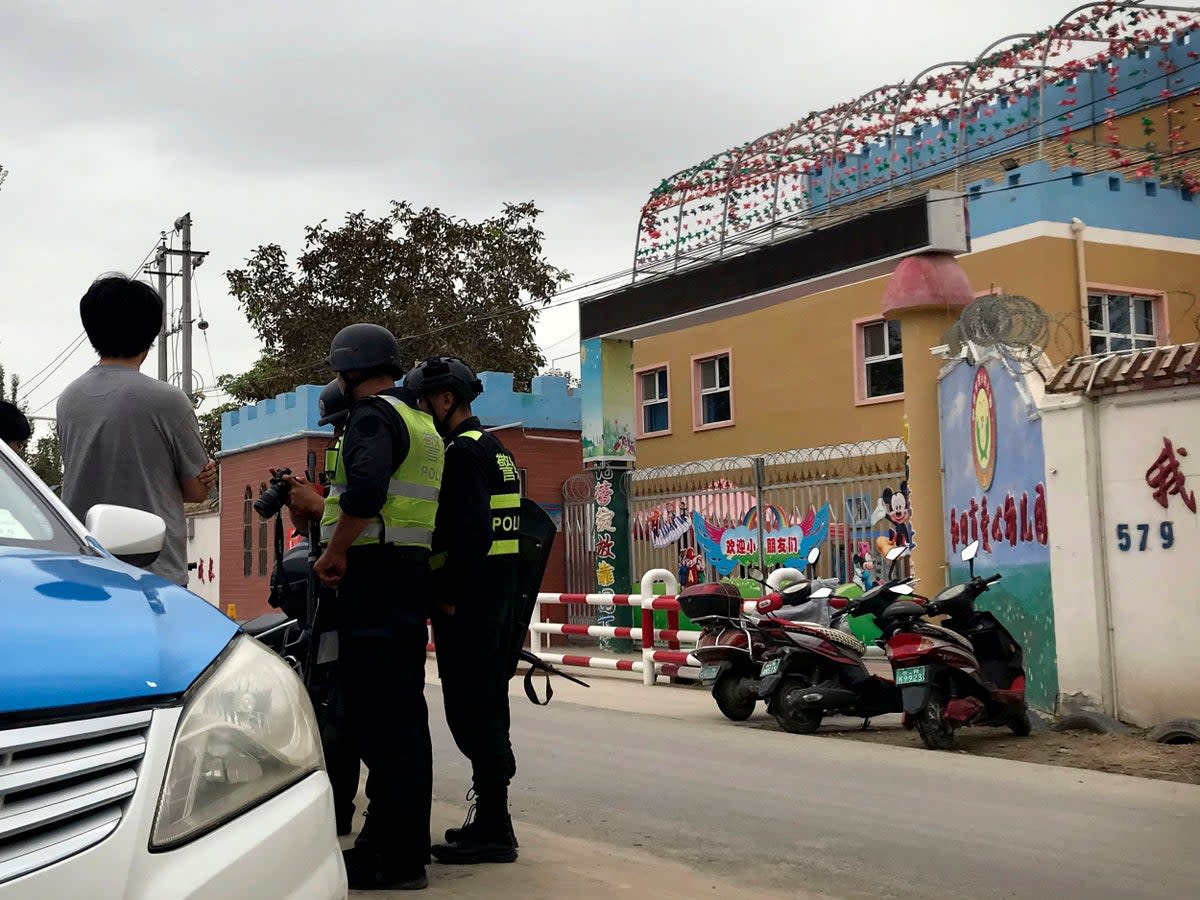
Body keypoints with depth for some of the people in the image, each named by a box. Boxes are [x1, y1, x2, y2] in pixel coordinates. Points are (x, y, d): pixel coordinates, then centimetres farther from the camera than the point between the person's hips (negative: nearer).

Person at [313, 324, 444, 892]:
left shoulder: (373, 415, -8)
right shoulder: (421, 422, 22)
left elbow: (365, 492, -25)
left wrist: (335, 553, -14)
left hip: (375, 574, -10)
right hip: (413, 574, 10)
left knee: (379, 718, -9)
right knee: (403, 712, 14)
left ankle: (396, 858, -7)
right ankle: (401, 841, 22)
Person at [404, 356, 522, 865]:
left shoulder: (463, 451, -12)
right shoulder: (497, 450, 19)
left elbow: (469, 532, -22)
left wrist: (449, 595, -17)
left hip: (465, 599, -10)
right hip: (499, 593, 10)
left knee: (470, 708, -7)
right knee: (488, 703, 14)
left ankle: (493, 828, -4)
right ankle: (492, 818, 23)